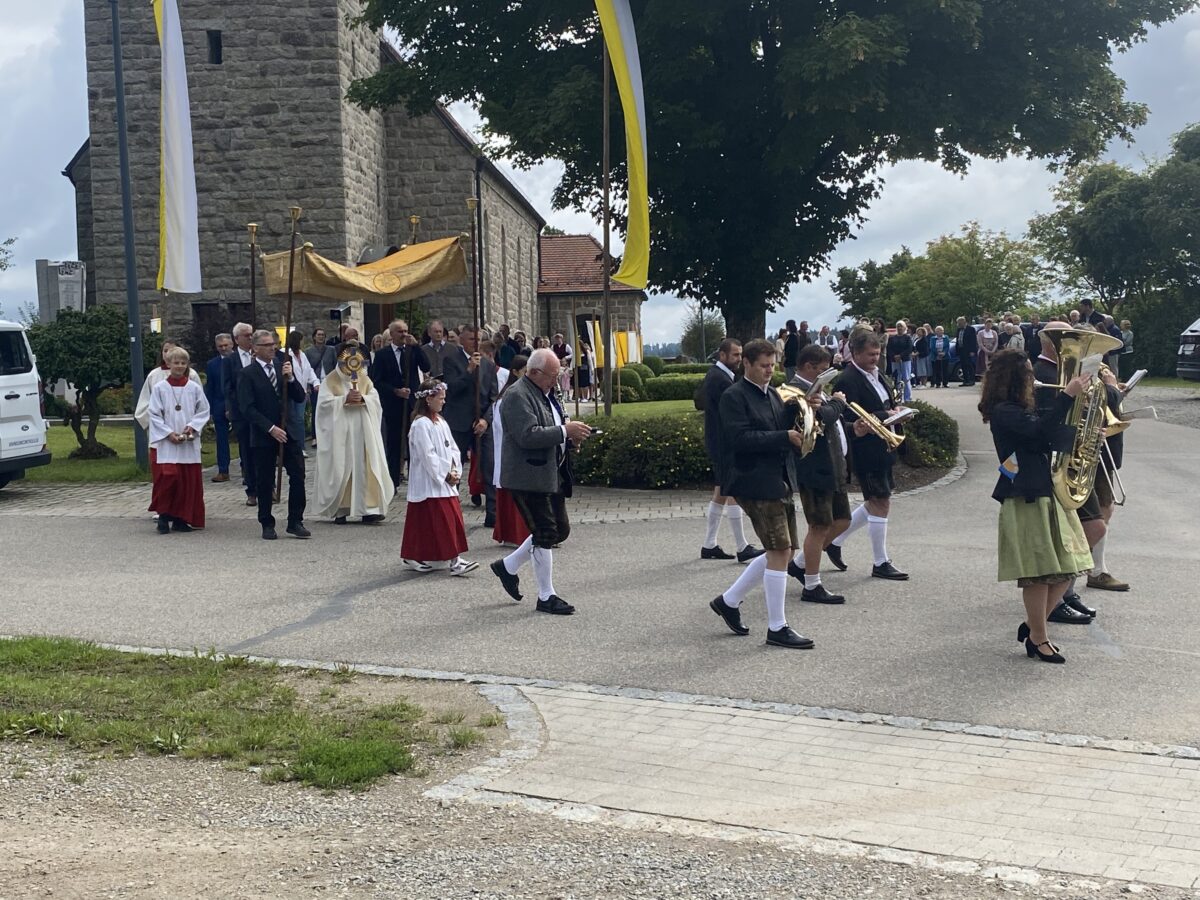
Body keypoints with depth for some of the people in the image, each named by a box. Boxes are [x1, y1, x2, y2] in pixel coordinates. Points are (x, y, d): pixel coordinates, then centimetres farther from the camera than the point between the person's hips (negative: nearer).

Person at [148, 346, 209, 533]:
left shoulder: (194, 388, 4)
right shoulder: (159, 387, 0)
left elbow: (204, 411, 7)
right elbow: (154, 414, -1)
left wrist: (192, 426, -9)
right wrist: (169, 433, -10)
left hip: (190, 442, 2)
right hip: (166, 442, -2)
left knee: (188, 480, 2)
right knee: (168, 476, -15)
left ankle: (180, 518, 12)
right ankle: (163, 515, 2)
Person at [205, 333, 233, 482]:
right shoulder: (212, 364, 6)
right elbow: (209, 388, 6)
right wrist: (210, 408, -1)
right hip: (220, 407, 2)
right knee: (221, 440, 5)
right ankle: (223, 471, 10)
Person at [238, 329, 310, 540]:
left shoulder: (282, 366, 9)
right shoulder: (248, 374, -5)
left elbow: (300, 397, 6)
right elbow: (247, 409, -11)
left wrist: (290, 378, -10)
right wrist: (271, 428, -17)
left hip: (288, 432, 4)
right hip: (263, 436, -4)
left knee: (298, 476, -2)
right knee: (265, 483, 5)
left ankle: (295, 522, 8)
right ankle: (267, 525, 17)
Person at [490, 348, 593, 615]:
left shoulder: (546, 392, 15)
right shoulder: (517, 395, -16)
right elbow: (528, 436, -26)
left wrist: (571, 432, 6)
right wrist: (565, 431, -24)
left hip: (551, 474, 10)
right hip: (530, 476, -10)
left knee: (560, 530, 13)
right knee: (546, 534, -3)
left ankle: (508, 566, 26)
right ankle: (546, 597, 9)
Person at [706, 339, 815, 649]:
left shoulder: (774, 394, 16)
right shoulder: (734, 396, -9)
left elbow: (789, 428, 15)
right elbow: (740, 438, -20)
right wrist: (785, 437, -21)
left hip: (780, 481, 9)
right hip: (755, 481, -9)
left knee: (784, 551, 11)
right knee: (780, 551, -9)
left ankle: (729, 600, 24)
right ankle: (777, 628, 1)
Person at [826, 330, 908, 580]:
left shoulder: (877, 375, 12)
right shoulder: (847, 380, -16)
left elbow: (889, 403, 24)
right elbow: (852, 419, -24)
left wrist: (896, 409, 0)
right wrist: (886, 415, -23)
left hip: (882, 449, 10)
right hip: (865, 450, -10)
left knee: (876, 503, 16)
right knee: (881, 503, -3)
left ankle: (836, 541, 28)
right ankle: (881, 563, 8)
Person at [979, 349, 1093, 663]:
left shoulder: (1018, 410, 18)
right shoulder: (1004, 412, -12)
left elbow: (1050, 439, 20)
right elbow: (1040, 432, -27)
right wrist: (1067, 395, -26)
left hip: (1049, 493, 10)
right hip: (1026, 499, -10)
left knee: (1064, 568, 10)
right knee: (1039, 573, -3)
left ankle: (1032, 627, 22)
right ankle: (1038, 639, 9)